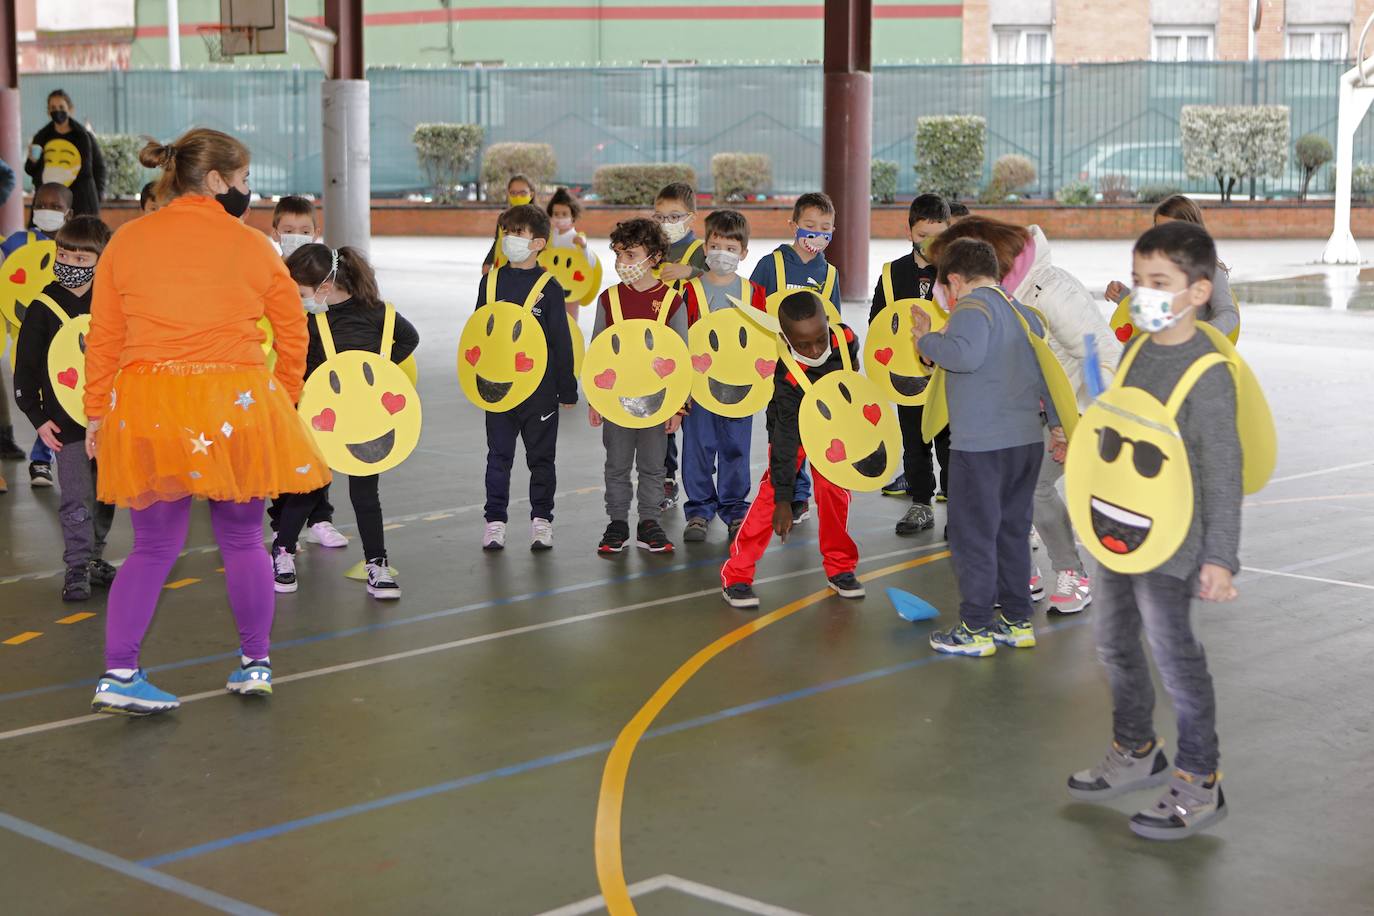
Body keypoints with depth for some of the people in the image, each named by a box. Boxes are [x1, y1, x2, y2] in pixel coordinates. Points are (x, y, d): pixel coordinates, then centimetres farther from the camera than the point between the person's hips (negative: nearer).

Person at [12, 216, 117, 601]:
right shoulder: (44, 308, -4)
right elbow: (26, 368, -1)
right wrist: (37, 418, -6)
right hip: (66, 421, -3)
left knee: (104, 496, 12)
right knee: (77, 499, -7)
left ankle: (94, 558, 26)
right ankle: (76, 568, 1)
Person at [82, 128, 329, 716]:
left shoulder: (128, 240, 4)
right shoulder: (252, 246, 1)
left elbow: (103, 337, 5)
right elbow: (293, 332, 7)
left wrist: (97, 413, 12)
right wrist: (281, 401, 19)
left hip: (145, 406, 2)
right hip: (236, 401, -1)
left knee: (154, 547, 10)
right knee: (242, 539, 14)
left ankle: (118, 673, 3)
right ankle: (255, 662, 22)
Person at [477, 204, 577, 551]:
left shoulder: (549, 287, -4)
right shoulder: (491, 282, 5)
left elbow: (561, 341, -2)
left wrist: (567, 389, -1)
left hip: (540, 388, -2)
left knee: (541, 457, 8)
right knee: (499, 455, 7)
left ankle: (541, 519, 19)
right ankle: (496, 520, 15)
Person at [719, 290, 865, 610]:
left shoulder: (845, 338, -30)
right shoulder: (788, 378, -39)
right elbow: (785, 439, -37)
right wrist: (783, 499, -35)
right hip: (793, 427, -4)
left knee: (834, 487, -4)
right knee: (772, 491, -15)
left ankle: (840, 567, 13)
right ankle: (736, 574, -10)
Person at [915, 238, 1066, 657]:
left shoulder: (973, 308, -11)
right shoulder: (1024, 312, 15)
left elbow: (965, 354, -31)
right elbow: (1049, 370, 19)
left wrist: (925, 339, -15)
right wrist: (1057, 425, 25)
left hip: (981, 444, -8)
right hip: (1027, 440, 8)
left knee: (973, 533, -1)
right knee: (1013, 529, 17)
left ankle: (975, 629, 3)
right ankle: (1017, 621, 22)